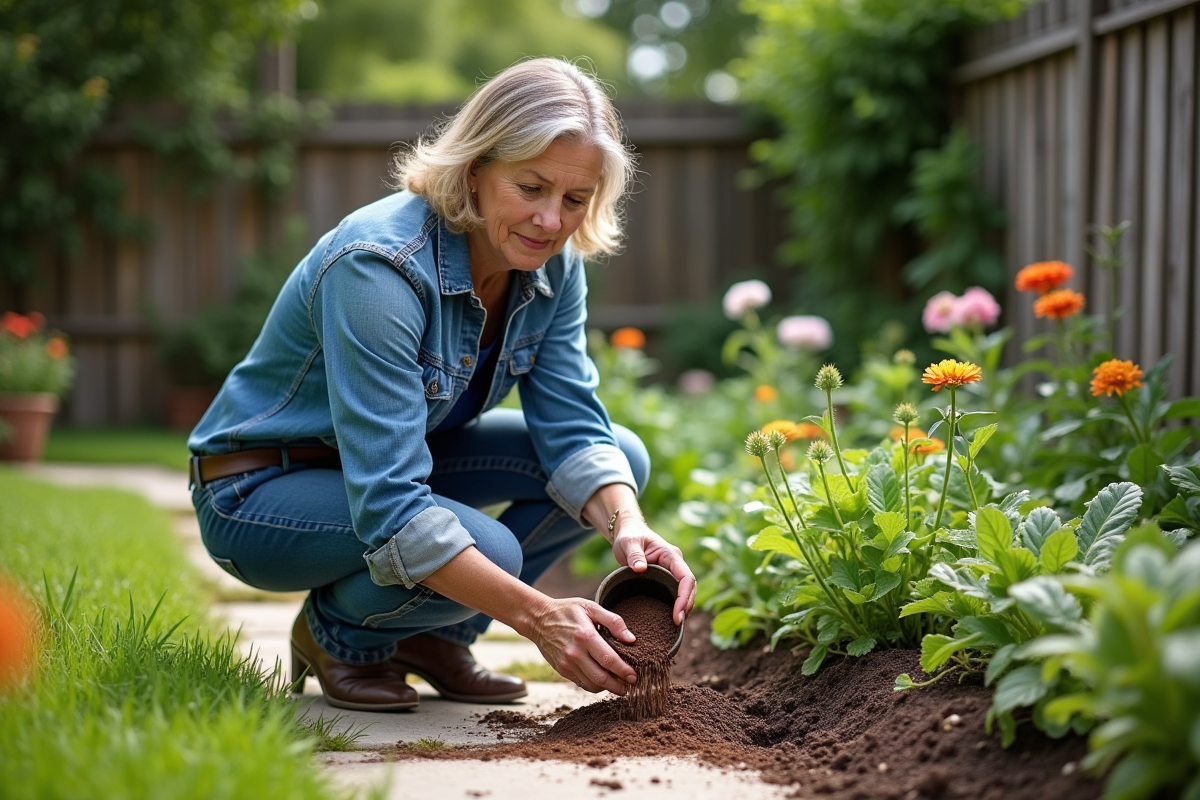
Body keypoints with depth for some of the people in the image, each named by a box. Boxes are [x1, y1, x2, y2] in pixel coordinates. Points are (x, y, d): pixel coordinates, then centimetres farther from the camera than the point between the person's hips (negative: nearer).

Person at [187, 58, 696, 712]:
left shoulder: (551, 265, -9)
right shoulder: (380, 266, -33)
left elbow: (572, 427, -10)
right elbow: (387, 506, -38)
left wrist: (629, 530, -31)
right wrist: (536, 616, -43)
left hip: (393, 462, 8)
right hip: (260, 488, -8)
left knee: (622, 455, -7)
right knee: (486, 548, -34)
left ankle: (435, 636, 6)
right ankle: (335, 633, -1)